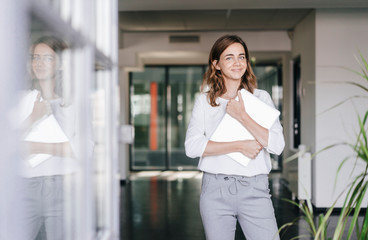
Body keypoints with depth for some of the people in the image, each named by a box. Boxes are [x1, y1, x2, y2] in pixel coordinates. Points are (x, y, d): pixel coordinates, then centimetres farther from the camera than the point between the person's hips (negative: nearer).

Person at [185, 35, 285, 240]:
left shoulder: (261, 98, 7)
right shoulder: (205, 101, 6)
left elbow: (277, 145, -4)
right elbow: (192, 146, -7)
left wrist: (242, 116, -11)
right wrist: (240, 146, -12)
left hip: (255, 189, 0)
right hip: (216, 190, 0)